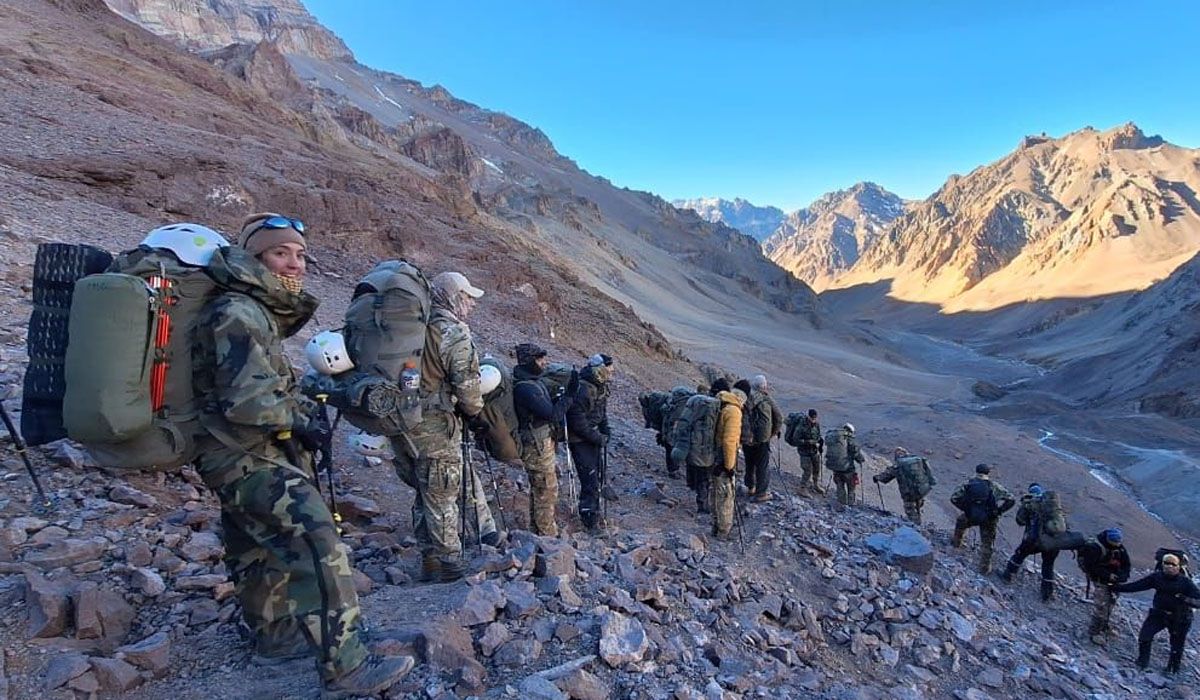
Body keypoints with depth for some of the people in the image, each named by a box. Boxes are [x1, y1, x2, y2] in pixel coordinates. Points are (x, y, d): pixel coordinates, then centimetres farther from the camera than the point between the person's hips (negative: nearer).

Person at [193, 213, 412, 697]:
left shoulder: (260, 311, 15)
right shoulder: (238, 313, -17)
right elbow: (248, 401, -26)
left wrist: (301, 414, 12)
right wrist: (302, 422, -12)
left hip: (246, 458, 11)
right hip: (250, 458, -11)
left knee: (259, 552, 23)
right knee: (320, 550, -15)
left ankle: (275, 636, 40)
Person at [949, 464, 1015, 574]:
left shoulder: (968, 485, -5)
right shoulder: (994, 486, -6)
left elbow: (954, 498, -10)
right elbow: (1011, 500, -10)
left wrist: (965, 508, 3)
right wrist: (998, 511, -2)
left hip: (971, 517, 1)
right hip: (989, 519, 0)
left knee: (960, 521, 35)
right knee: (987, 543, 19)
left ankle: (956, 541, 49)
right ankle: (984, 567, 27)